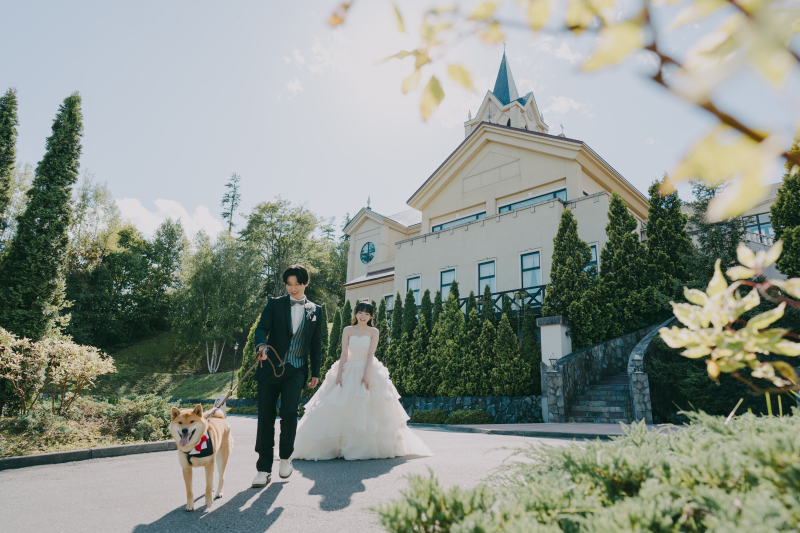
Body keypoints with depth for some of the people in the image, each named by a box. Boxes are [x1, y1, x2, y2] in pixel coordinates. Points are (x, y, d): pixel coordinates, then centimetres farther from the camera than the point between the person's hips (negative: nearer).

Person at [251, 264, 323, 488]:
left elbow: (316, 344, 12)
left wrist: (316, 372, 10)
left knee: (289, 412, -14)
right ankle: (264, 469, 14)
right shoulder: (275, 304, 6)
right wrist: (261, 345, -28)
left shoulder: (315, 310, 9)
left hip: (296, 370, 0)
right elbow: (261, 328, -5)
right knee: (266, 417, 1)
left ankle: (286, 456, 14)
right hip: (270, 367, 0)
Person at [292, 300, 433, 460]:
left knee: (368, 410, -4)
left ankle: (369, 448, 6)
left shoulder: (373, 332, 2)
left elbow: (371, 354, -7)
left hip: (368, 371, -1)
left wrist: (366, 374, -18)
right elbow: (344, 353, -1)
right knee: (341, 410, -2)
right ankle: (324, 448, 7)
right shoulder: (348, 330, 4)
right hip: (348, 372, 1)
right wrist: (339, 374, -11)